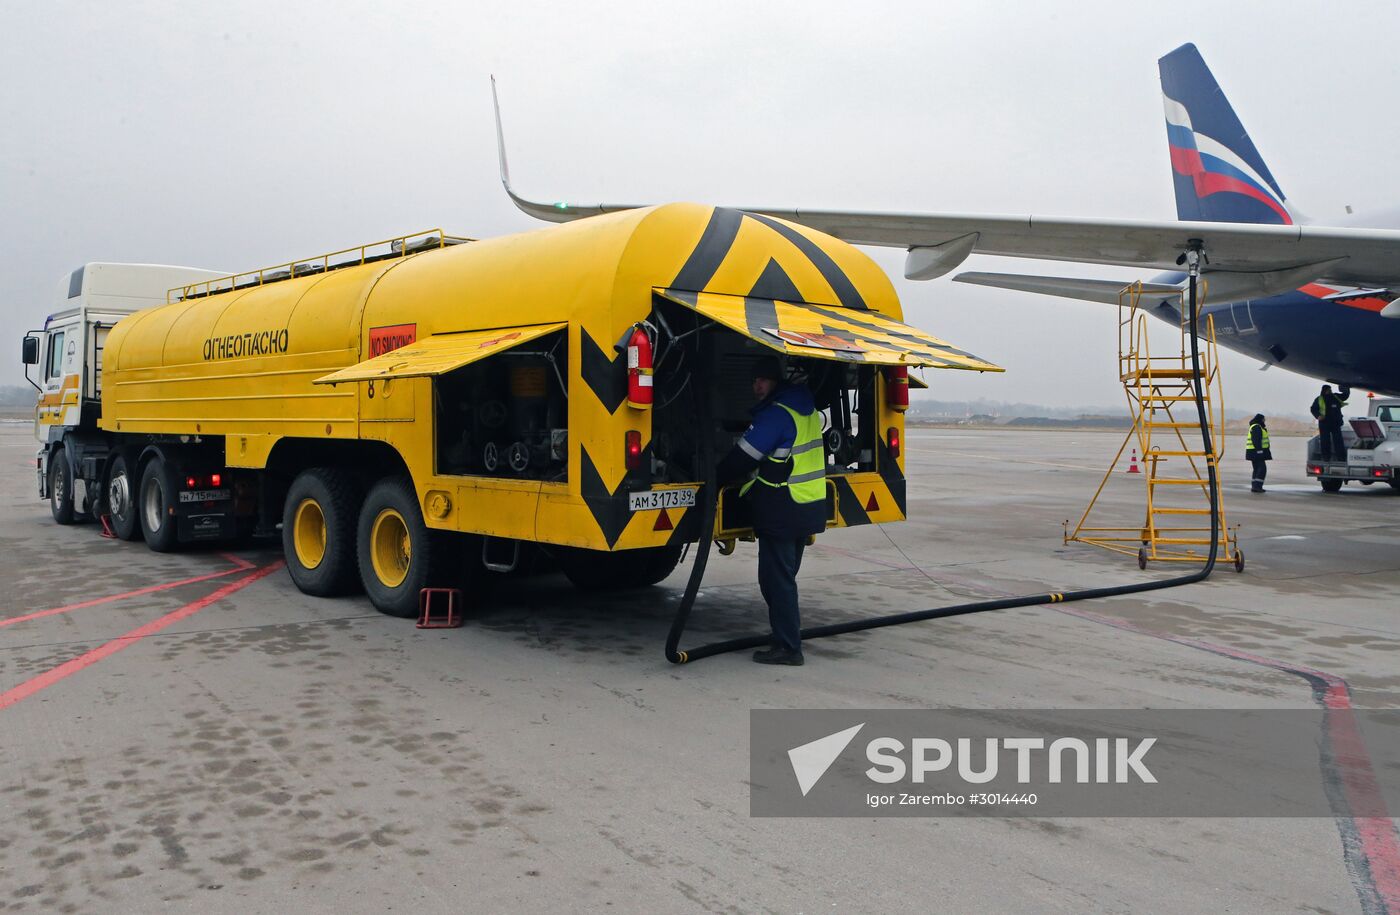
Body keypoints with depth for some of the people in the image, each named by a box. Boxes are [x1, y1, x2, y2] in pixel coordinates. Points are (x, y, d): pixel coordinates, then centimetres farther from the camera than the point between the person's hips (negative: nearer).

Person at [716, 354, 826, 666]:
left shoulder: (776, 414, -16)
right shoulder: (806, 409, 13)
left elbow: (743, 457, -13)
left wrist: (716, 479, 0)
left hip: (782, 510, -10)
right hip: (810, 507, 10)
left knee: (776, 578, -3)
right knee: (785, 575, 18)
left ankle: (787, 647, -1)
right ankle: (788, 639, 25)